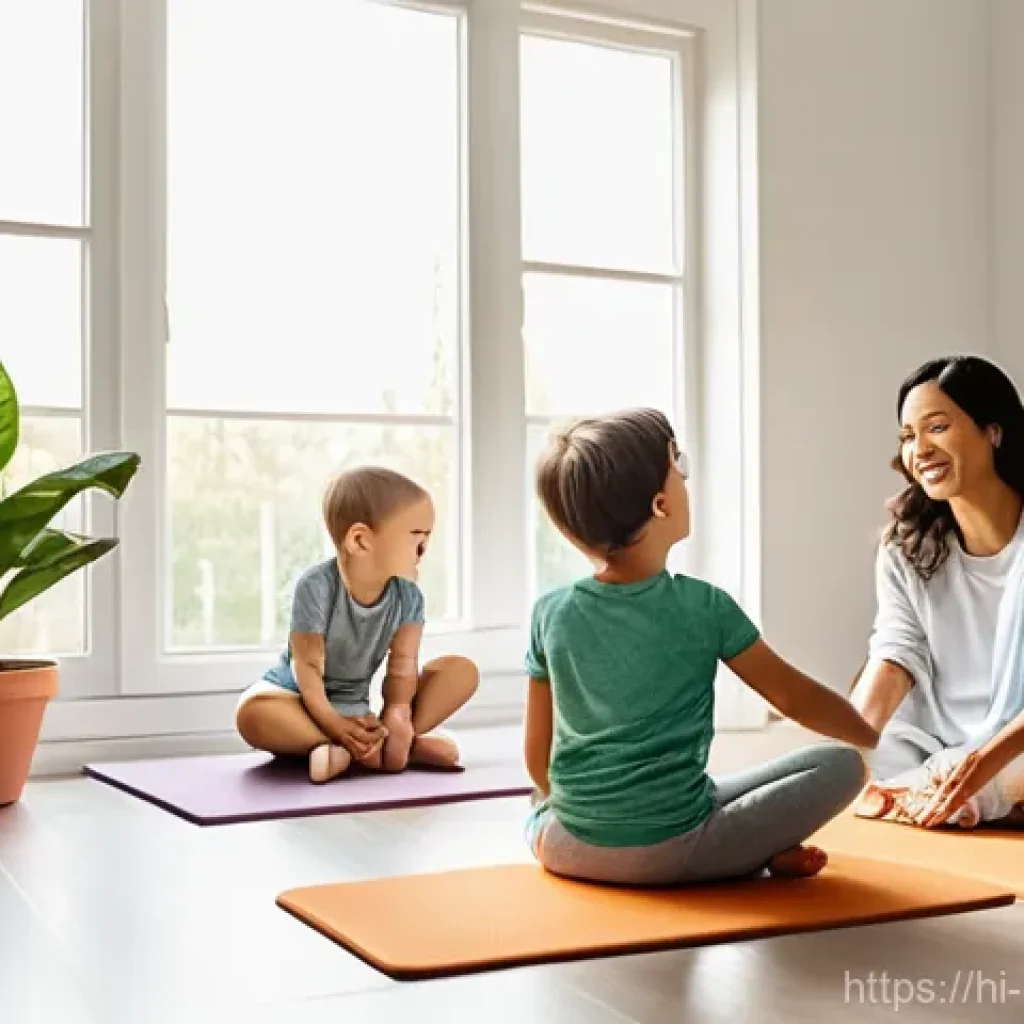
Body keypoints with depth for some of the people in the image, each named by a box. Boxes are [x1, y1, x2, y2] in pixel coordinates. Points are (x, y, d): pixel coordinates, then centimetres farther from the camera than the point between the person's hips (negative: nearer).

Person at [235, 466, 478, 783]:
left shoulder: (407, 595, -9)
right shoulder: (317, 587, -22)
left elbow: (402, 666, -11)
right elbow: (308, 665, -21)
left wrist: (397, 717, -30)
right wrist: (334, 725, -32)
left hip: (359, 707, 5)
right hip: (299, 696, -4)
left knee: (462, 670, -9)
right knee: (253, 714, -39)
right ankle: (373, 748, -33)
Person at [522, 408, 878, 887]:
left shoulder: (550, 613, 0)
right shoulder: (702, 606, -8)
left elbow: (537, 756, 7)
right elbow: (794, 696, 4)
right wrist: (881, 741, 21)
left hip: (566, 846, 2)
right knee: (843, 765, 6)